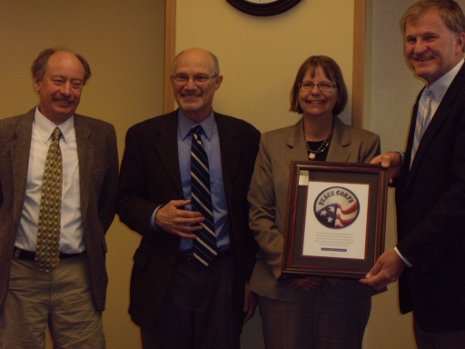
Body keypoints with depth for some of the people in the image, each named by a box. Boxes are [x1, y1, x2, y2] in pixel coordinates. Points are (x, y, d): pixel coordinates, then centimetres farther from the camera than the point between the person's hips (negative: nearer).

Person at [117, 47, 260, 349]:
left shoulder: (244, 136, 3)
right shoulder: (143, 136, 2)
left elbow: (254, 209, 5)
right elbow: (125, 200, 6)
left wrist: (252, 278, 4)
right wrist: (156, 216, -15)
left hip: (225, 278, 1)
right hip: (165, 279, 0)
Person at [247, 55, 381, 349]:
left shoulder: (365, 144, 4)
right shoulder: (272, 143, 6)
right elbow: (259, 214, 4)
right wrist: (287, 263, -10)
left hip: (344, 287, 0)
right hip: (282, 285, 1)